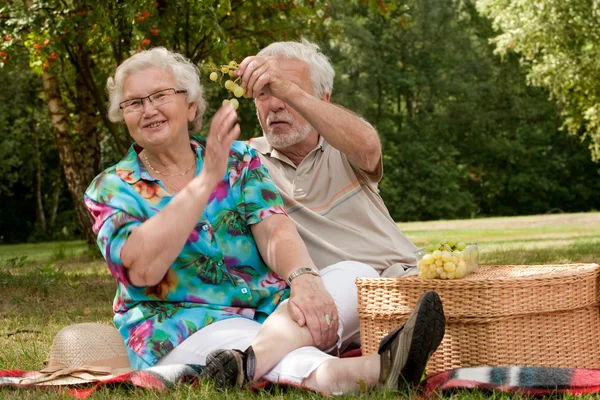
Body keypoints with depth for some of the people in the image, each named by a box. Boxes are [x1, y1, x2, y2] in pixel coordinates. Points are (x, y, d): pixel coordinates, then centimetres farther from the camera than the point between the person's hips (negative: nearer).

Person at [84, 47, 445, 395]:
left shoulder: (239, 159, 12)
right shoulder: (111, 189, 3)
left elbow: (274, 231, -6)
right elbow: (143, 269, -17)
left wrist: (303, 278, -31)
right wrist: (207, 178, -21)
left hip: (271, 310, 4)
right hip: (187, 329, -4)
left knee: (356, 275, -23)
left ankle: (251, 357, -51)